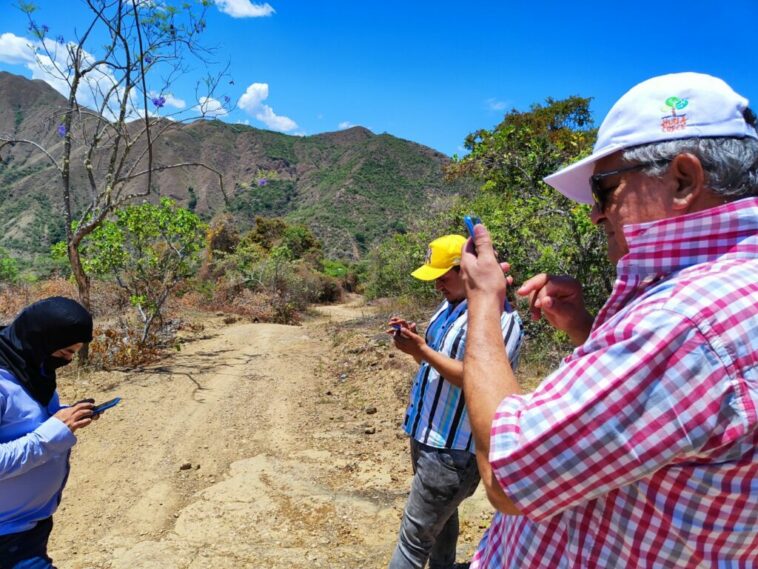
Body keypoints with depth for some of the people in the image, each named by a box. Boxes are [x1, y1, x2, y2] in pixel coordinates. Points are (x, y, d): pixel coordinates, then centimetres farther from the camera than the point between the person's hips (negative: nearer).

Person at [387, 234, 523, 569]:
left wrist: (423, 350, -27)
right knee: (440, 516, 23)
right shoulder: (449, 306, 8)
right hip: (427, 435, 9)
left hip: (453, 447, -9)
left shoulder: (499, 318, -20)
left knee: (415, 533, 0)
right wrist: (415, 342, -4)